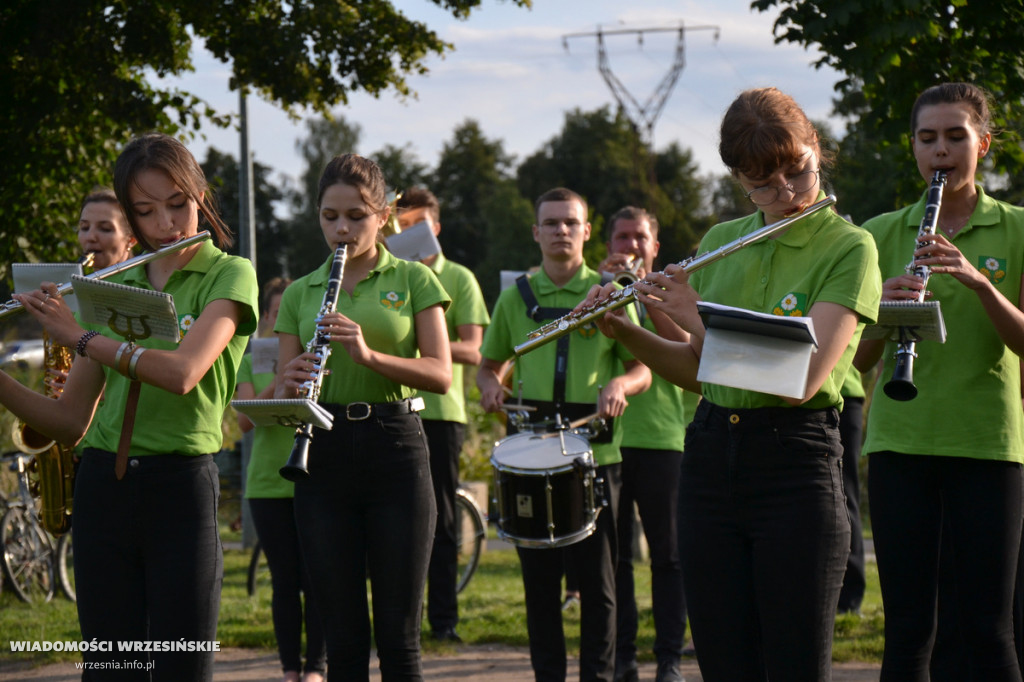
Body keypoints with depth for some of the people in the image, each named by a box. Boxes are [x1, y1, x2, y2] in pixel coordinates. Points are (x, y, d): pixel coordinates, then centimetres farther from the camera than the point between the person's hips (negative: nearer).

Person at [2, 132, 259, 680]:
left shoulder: (229, 276, 0)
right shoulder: (115, 287, 14)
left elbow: (182, 372, -18)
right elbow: (68, 423, 12)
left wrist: (77, 335, -12)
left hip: (182, 492, -4)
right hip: (102, 489, 4)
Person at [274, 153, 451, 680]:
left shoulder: (413, 280, 5)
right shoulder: (299, 294, 13)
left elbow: (441, 374, -6)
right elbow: (281, 395, 10)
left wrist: (369, 355, -21)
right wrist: (290, 385, -14)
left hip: (395, 449, -2)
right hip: (323, 455, 2)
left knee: (397, 635, -2)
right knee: (342, 637, 3)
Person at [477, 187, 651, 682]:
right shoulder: (516, 298, 12)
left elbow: (642, 371, 6)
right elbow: (490, 364, 20)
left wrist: (619, 384, -16)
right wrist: (490, 385, -3)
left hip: (594, 451, -2)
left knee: (598, 578, -2)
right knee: (539, 577, 4)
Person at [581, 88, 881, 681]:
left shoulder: (848, 248, -6)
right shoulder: (721, 244, 12)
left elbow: (800, 379, -17)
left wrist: (701, 320, -16)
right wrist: (624, 332, 4)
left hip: (797, 464, -5)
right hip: (711, 459, 5)